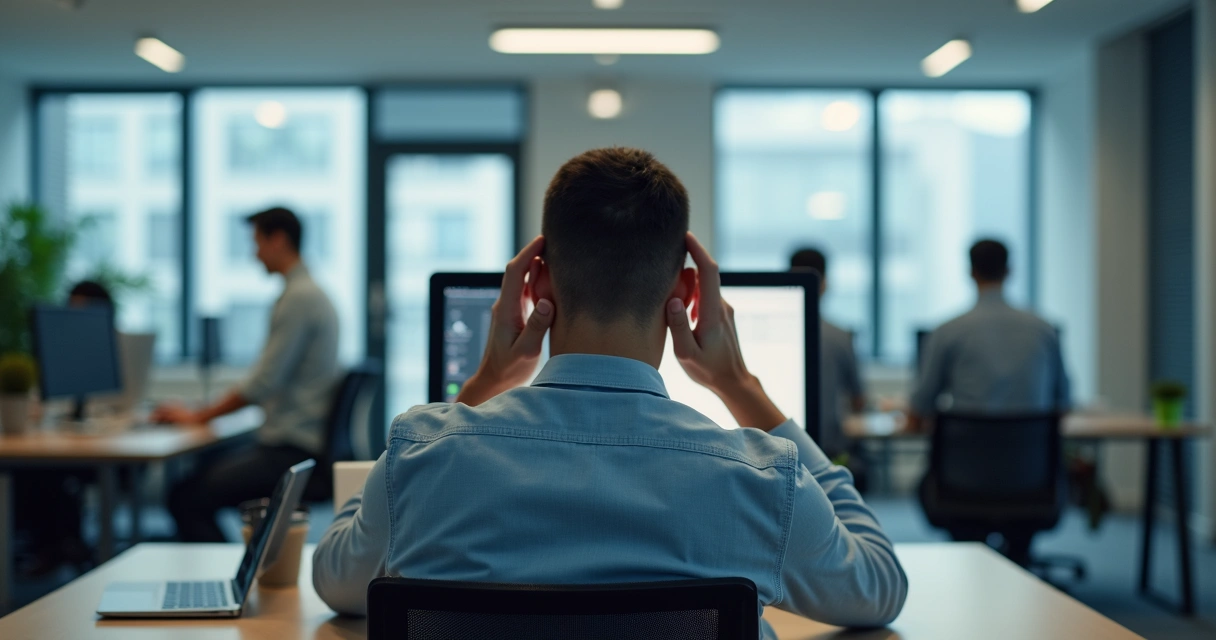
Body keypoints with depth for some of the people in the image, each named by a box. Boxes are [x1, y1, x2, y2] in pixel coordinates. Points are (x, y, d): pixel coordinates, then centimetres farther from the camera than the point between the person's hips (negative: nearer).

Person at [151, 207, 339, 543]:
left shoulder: (300, 297, -14)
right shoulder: (312, 294, 18)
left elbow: (264, 383, -18)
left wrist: (199, 417, -7)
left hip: (290, 451, -10)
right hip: (299, 440, 10)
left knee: (186, 500, -13)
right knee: (191, 483, 13)